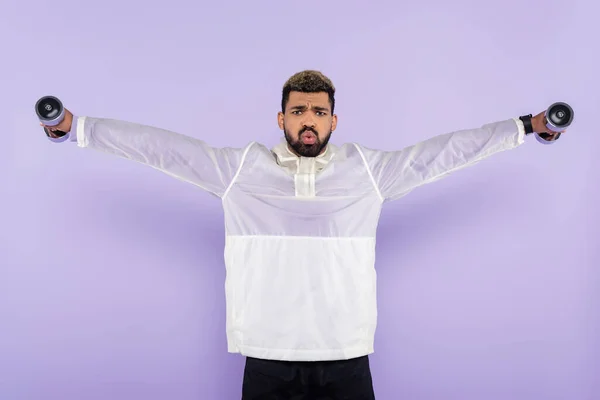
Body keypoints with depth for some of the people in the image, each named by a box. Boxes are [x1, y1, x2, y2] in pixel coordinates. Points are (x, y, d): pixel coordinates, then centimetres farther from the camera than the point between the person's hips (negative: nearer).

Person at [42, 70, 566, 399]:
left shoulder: (368, 170, 4)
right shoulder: (241, 169, 3)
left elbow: (446, 150, 7)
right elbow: (164, 147, 3)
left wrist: (526, 126, 9)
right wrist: (76, 126, 3)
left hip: (345, 357, 1)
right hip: (266, 357, 0)